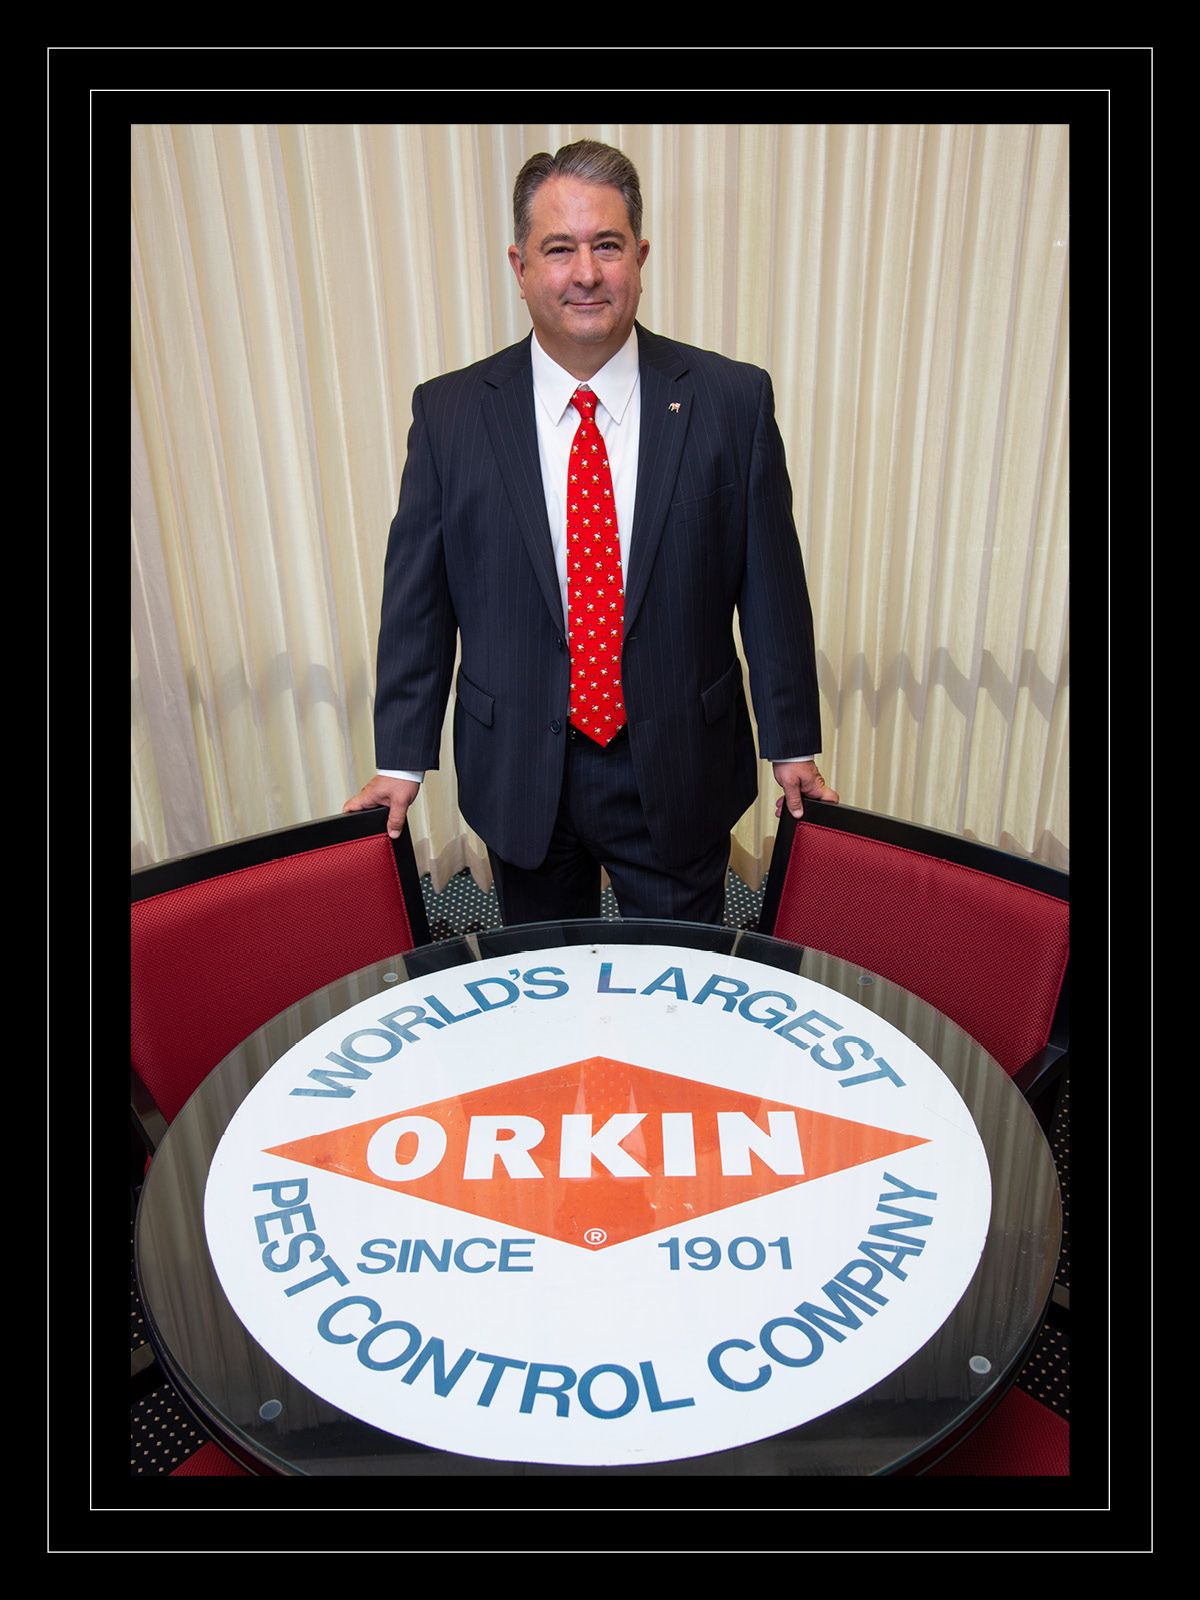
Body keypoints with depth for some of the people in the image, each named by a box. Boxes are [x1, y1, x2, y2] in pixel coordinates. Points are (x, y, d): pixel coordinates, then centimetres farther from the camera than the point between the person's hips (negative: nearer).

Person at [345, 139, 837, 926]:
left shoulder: (732, 399, -5)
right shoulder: (449, 412, -3)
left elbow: (771, 581, -1)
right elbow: (418, 596, 1)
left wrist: (793, 743, 4)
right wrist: (403, 758, 3)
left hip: (679, 772, 0)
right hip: (517, 773, 1)